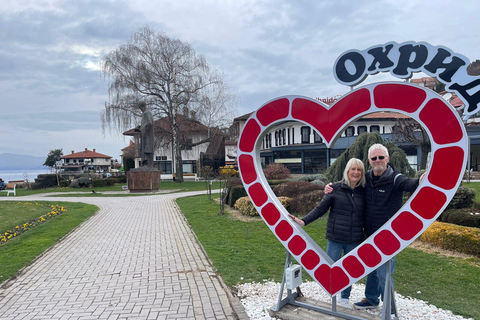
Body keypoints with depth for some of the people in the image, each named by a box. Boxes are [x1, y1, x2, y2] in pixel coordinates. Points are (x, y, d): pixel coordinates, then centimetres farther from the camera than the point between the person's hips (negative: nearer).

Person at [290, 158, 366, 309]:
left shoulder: (363, 192, 3)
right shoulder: (336, 188, -4)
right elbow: (320, 209, -3)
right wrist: (304, 221, -13)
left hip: (355, 240, 2)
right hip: (335, 238, -2)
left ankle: (345, 298, 33)